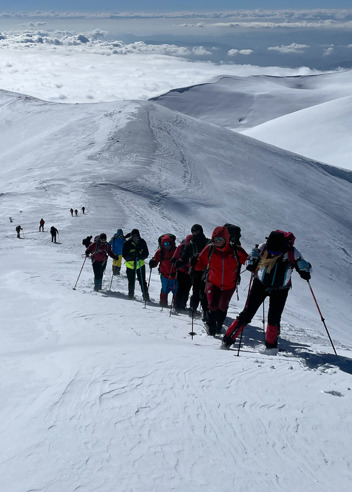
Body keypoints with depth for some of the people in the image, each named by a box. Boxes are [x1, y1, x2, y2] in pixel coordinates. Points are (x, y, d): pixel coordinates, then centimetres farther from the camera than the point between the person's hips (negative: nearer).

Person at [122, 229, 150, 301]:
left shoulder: (142, 242, -6)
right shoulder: (127, 243, -11)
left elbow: (146, 253, -1)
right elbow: (124, 255, -11)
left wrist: (141, 256, -22)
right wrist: (132, 255, -30)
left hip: (140, 264, 1)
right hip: (130, 265, -1)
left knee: (143, 282, -2)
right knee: (131, 283, 9)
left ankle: (146, 296, 5)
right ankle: (131, 296, 26)